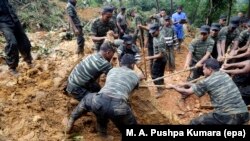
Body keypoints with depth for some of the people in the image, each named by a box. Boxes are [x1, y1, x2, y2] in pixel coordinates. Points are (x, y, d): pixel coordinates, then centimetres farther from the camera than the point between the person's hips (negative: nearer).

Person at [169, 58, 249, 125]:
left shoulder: (207, 81, -7)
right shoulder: (225, 75, 13)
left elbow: (187, 92, 5)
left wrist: (173, 86, 20)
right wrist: (191, 85, 34)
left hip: (228, 117, -7)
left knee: (194, 122, 8)